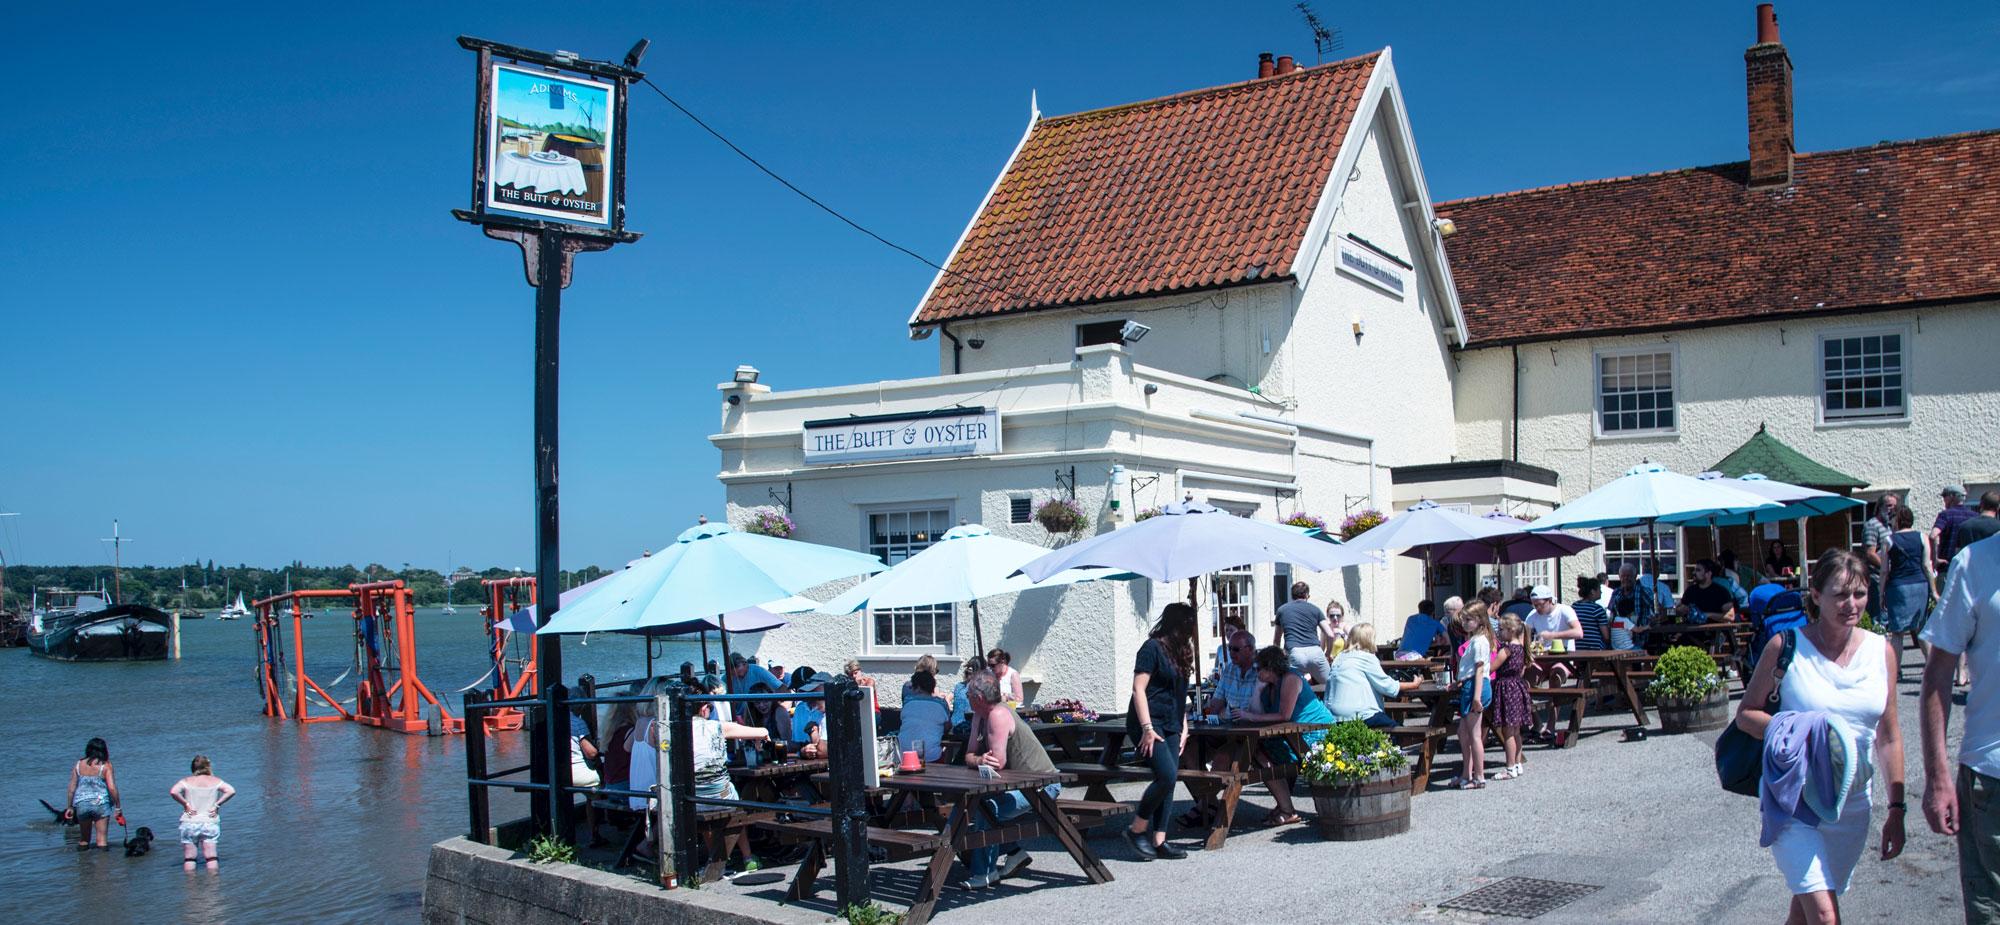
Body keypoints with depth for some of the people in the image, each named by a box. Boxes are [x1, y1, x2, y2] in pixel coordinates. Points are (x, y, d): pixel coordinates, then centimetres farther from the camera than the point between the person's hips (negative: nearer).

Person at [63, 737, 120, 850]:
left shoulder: (78, 765, 3)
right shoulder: (105, 766, -7)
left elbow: (71, 789, 5)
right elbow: (112, 788, -12)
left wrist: (70, 807, 15)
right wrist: (117, 807, -4)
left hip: (81, 804, 3)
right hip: (100, 804, -3)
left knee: (83, 839, 18)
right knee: (102, 838, 2)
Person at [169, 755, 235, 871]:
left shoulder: (186, 781, 2)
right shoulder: (216, 781, 4)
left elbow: (173, 792, -16)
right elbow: (231, 791, -9)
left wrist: (185, 804, -6)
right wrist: (217, 804, -2)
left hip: (190, 823, 0)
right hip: (210, 823, 0)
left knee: (189, 859, 6)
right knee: (211, 858, 0)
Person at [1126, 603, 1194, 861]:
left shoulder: (1179, 652, 17)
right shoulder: (1152, 647, -8)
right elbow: (1139, 689, -13)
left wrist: (1183, 729, 17)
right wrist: (1147, 728, -19)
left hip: (1170, 727, 8)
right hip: (1149, 724, -8)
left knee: (1168, 782, 3)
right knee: (1167, 776, -18)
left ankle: (1159, 841, 7)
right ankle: (1137, 829, -3)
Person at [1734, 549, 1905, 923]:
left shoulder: (1881, 651, 2)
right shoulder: (1786, 646, -9)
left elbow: (1888, 737, 9)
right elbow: (1745, 713, -2)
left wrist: (1896, 809, 7)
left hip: (1852, 804, 4)